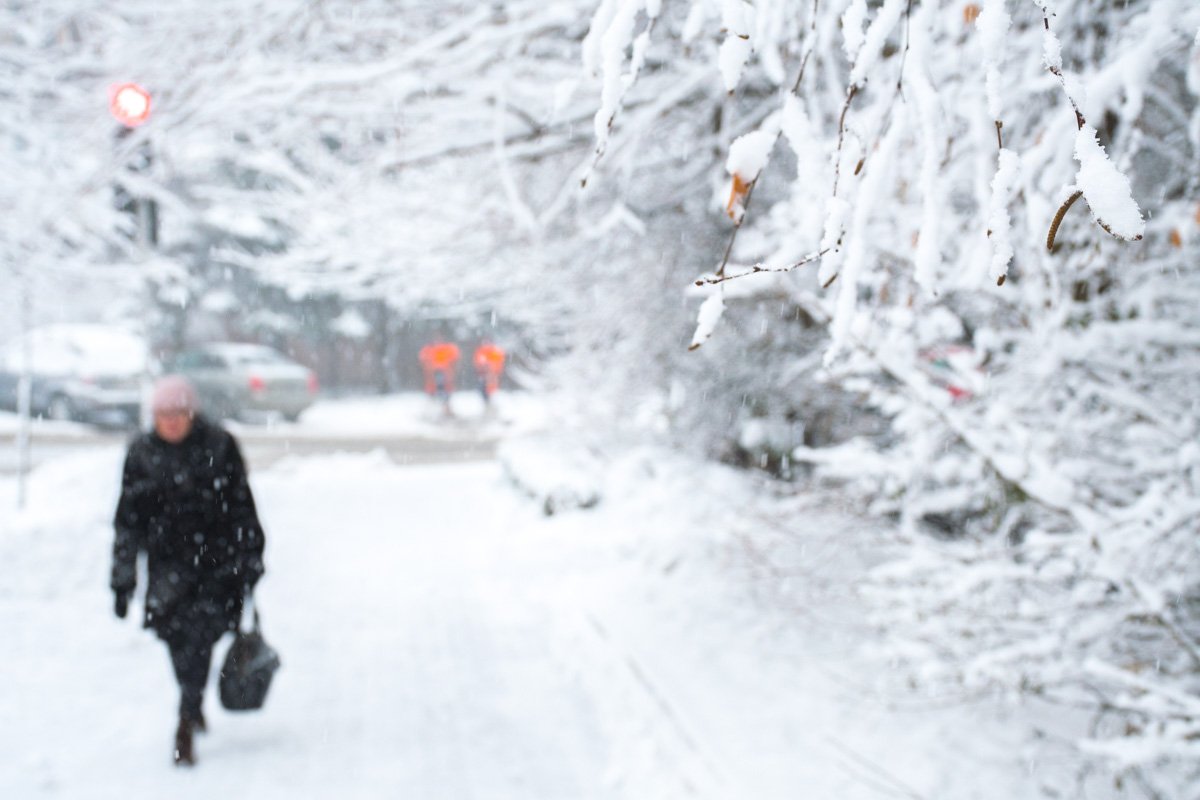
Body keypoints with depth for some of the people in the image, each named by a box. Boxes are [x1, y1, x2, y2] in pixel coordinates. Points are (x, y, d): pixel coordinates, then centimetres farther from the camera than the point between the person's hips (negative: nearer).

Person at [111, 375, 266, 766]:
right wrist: (123, 578, 8)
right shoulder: (142, 453, 3)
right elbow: (128, 520, 8)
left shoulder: (218, 445, -1)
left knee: (201, 630, -15)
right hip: (168, 563, 2)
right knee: (178, 636, 1)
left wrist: (250, 560, 5)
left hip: (216, 559, -2)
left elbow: (242, 507, 5)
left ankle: (186, 725, -10)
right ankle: (194, 707, 28)